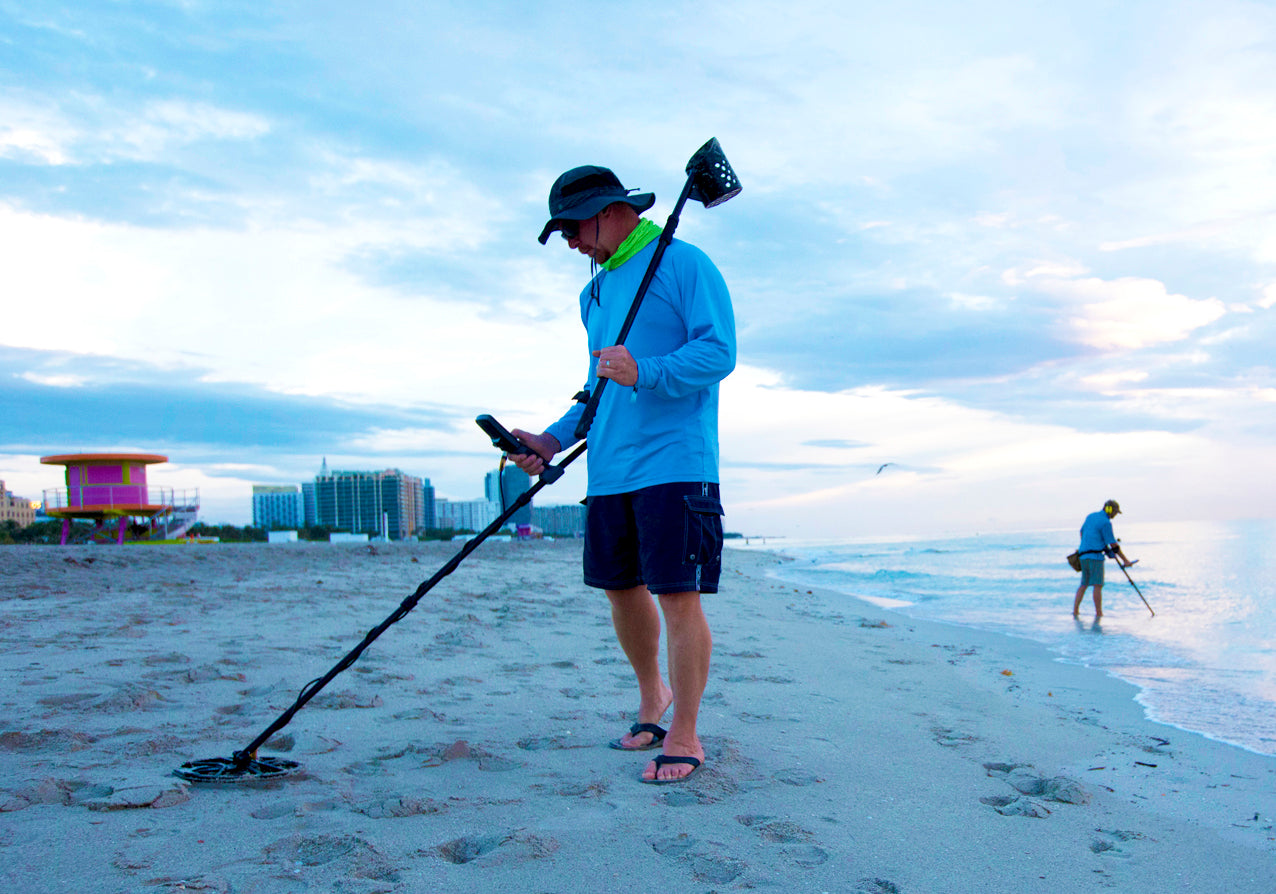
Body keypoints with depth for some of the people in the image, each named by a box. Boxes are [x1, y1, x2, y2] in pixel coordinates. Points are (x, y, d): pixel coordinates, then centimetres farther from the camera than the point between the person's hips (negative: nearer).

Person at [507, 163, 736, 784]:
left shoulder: (683, 264, -3)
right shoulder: (596, 292, 22)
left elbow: (719, 351, -13)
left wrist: (645, 373, -27)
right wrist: (554, 439, 12)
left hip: (674, 464, -8)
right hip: (609, 469, 8)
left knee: (678, 595, -7)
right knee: (621, 587, 14)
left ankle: (684, 737, 4)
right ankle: (652, 698, 35)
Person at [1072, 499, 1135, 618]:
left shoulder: (1090, 516, 15)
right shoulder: (1106, 522, -10)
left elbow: (1082, 531, 27)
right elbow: (1113, 544, -10)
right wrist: (1125, 560, -4)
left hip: (1083, 555, 8)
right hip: (1095, 556, -8)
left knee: (1084, 584, 13)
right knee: (1098, 585, -8)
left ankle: (1075, 609, 9)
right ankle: (1099, 613, -10)